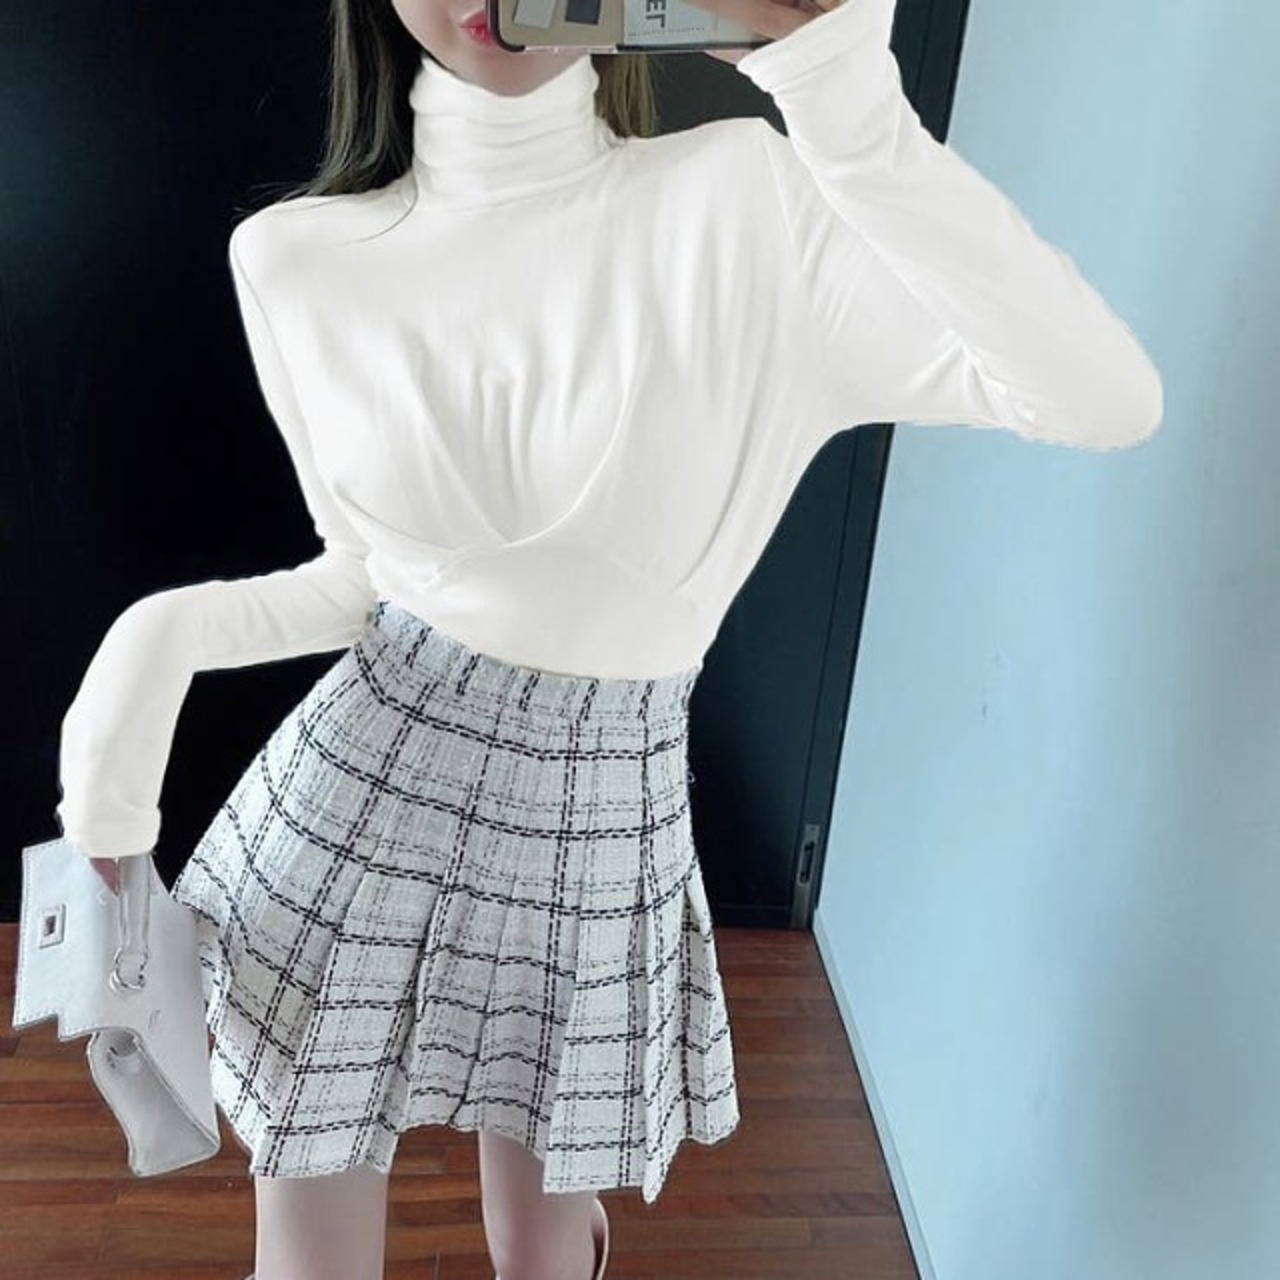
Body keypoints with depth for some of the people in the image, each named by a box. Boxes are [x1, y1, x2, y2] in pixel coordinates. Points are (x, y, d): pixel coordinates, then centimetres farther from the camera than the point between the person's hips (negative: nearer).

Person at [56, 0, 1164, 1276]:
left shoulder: (738, 202, -12)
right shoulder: (294, 259, -3)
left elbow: (1112, 401, -21)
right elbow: (365, 575, 6)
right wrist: (161, 637, -10)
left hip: (596, 816, -1)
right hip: (353, 781, 2)